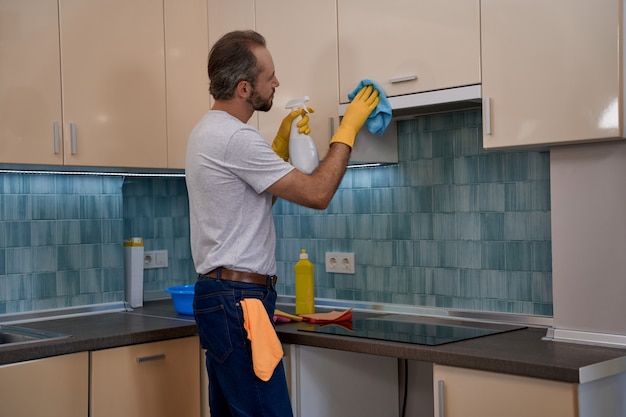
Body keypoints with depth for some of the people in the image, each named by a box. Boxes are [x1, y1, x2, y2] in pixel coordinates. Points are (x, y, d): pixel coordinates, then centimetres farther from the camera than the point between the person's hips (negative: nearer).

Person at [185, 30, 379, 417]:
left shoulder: (210, 130, 15)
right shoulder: (235, 137, -18)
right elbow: (317, 194, -16)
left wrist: (283, 139, 16)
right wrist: (348, 128, -6)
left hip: (224, 296, 11)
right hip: (239, 299, -11)